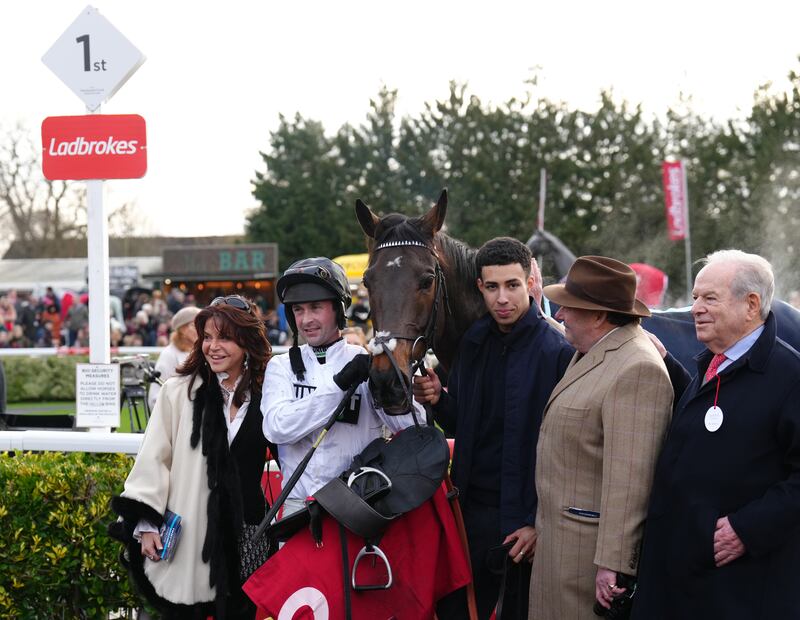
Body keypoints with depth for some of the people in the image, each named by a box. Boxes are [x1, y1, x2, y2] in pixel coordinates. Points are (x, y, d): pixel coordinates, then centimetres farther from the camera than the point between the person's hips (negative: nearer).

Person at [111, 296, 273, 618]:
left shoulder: (265, 396, 3)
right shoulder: (179, 392, -2)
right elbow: (153, 459, 0)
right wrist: (146, 523, -5)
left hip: (245, 536, 2)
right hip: (186, 537, -1)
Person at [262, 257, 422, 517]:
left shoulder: (369, 364, 5)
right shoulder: (281, 367, 11)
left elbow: (414, 427, -6)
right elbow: (276, 428, -9)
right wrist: (339, 383, -14)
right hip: (298, 503, 1)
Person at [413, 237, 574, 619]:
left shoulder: (559, 353, -12)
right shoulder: (473, 344, 8)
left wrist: (541, 522, -16)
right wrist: (437, 400, -6)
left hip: (524, 519, -6)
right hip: (471, 509, 6)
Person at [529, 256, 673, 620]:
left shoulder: (637, 370, -20)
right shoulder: (591, 353, 11)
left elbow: (629, 477, -24)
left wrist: (612, 563, -25)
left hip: (589, 544, -9)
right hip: (558, 533, 10)